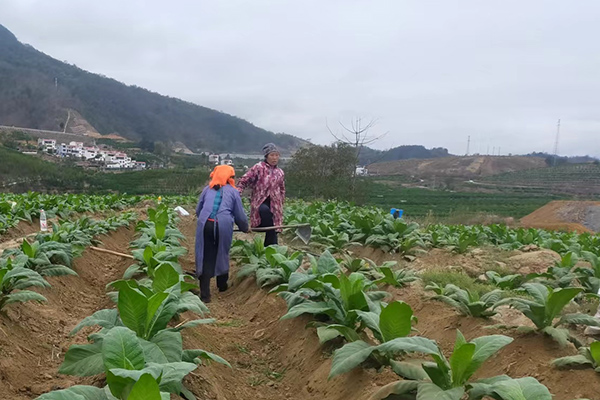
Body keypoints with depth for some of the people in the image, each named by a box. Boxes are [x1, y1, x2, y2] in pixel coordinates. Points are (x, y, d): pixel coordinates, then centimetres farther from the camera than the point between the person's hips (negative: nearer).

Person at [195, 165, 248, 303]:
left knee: (205, 258, 3)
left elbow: (198, 210, 27)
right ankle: (222, 285, 35)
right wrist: (245, 228, 35)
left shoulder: (208, 189, 22)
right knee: (222, 255, 20)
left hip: (205, 224, 1)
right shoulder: (232, 191, 16)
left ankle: (205, 294, -1)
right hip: (223, 226, -1)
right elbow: (239, 214, 17)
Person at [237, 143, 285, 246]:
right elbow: (244, 181, -4)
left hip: (274, 204, 4)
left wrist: (280, 204, 17)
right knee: (265, 210, -39)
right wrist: (237, 193, -20)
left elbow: (282, 191, 25)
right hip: (260, 202, -4)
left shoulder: (280, 173, 15)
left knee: (273, 232, 0)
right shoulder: (259, 168, 0)